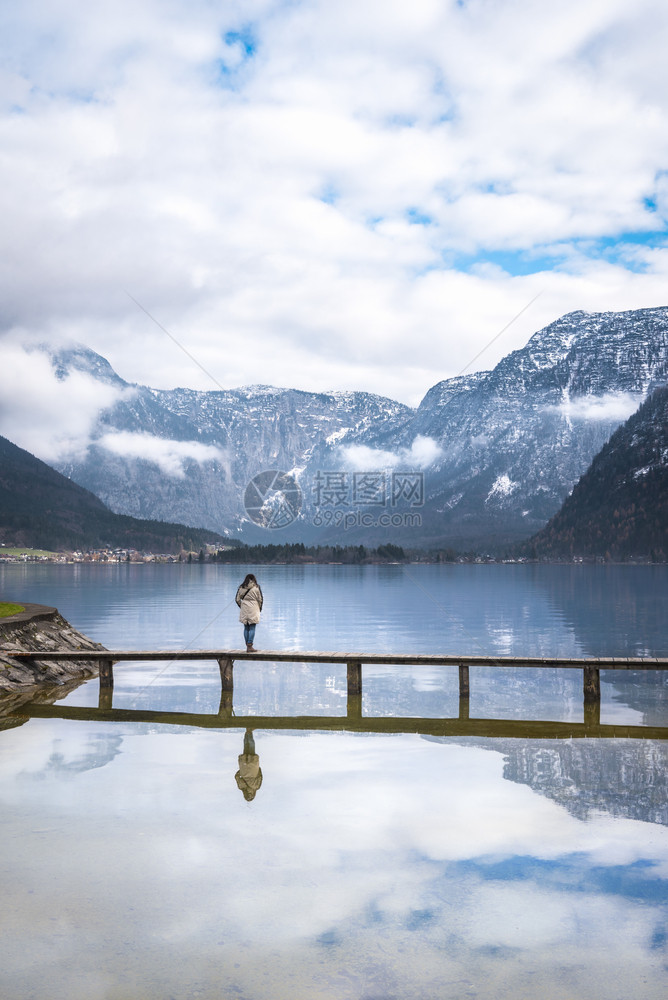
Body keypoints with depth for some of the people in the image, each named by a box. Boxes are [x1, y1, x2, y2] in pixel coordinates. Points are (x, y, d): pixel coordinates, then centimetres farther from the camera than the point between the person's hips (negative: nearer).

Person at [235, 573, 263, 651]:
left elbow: (237, 599, 6)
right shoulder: (256, 587, -4)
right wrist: (259, 608, 12)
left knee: (246, 628, 9)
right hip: (253, 609, -3)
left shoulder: (241, 588, 4)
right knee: (252, 628, -1)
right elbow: (260, 599, -3)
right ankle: (250, 646, -6)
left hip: (244, 610, 3)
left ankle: (247, 646, 12)